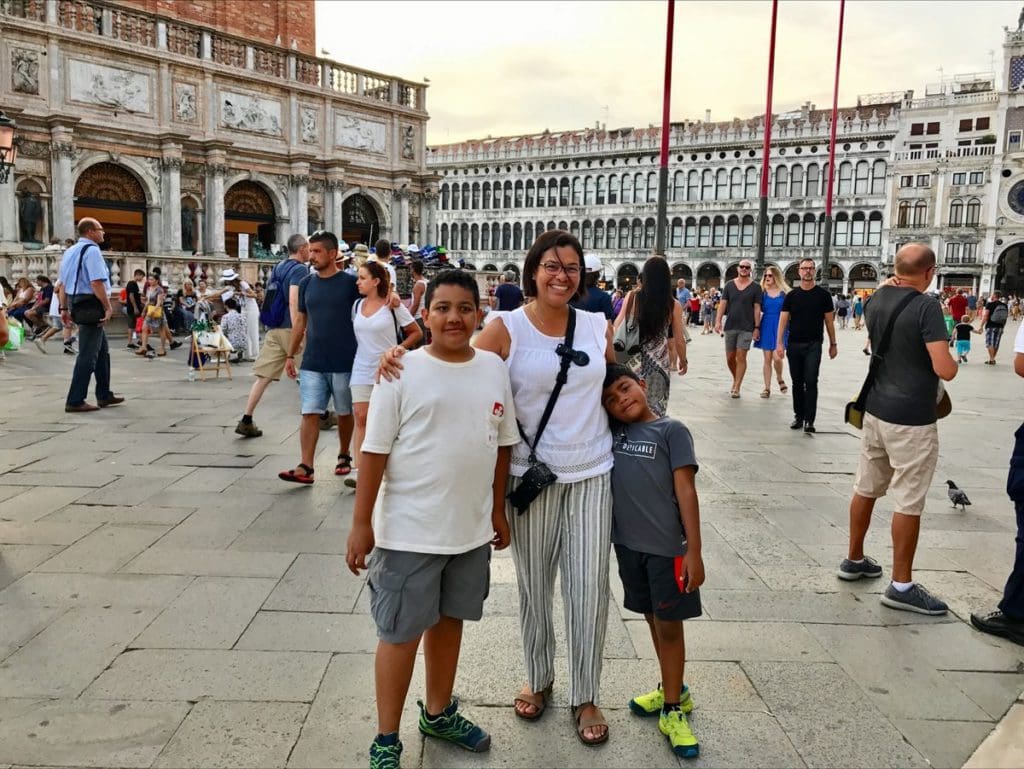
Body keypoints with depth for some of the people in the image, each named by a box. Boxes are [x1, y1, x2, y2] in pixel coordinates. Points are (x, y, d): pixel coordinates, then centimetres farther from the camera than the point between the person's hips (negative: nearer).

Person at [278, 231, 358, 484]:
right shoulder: (307, 283, 8)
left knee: (344, 413, 12)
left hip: (344, 362, -3)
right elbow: (300, 321, 14)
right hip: (312, 363, 3)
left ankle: (343, 455, 31)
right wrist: (290, 355, 12)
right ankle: (306, 467, -2)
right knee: (309, 413, -2)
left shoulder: (350, 283, -5)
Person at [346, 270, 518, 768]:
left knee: (450, 620, 20)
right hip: (410, 531, -4)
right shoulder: (403, 371, -11)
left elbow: (502, 444, 10)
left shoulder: (494, 368, 2)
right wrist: (361, 524, -12)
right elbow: (375, 450, -10)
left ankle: (438, 713, 41)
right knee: (400, 632, 7)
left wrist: (498, 510, 12)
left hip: (472, 529, 5)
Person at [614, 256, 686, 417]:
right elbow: (679, 341, 1)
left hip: (631, 361, 1)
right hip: (657, 365, -1)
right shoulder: (673, 305, -6)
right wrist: (682, 361, 18)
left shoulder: (632, 297, -5)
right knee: (655, 413, 11)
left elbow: (617, 326, 1)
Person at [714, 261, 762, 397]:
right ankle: (735, 380, 32)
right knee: (730, 358, 8)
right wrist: (718, 321, -8)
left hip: (746, 328, -3)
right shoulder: (729, 285, 6)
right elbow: (723, 304, 3)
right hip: (730, 327, 3)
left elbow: (757, 308, 0)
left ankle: (736, 388, 0)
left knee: (741, 357, -6)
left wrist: (757, 327, -5)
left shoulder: (755, 287, 1)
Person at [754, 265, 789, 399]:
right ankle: (767, 388, 9)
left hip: (780, 326, -2)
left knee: (777, 357, -11)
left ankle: (780, 378, 20)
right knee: (767, 359, 3)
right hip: (766, 326, 2)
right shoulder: (762, 292, 4)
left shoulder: (784, 292, 1)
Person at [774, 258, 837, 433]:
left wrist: (833, 344, 6)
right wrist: (779, 343, -7)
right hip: (794, 345, 2)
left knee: (811, 382, -8)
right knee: (797, 382, 10)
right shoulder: (791, 295, 5)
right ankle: (798, 416, 20)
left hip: (813, 345, -2)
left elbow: (829, 320, 6)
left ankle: (809, 420, -5)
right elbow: (783, 319, 2)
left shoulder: (823, 295, 2)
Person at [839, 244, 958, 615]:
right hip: (911, 419, -7)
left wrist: (886, 286, 25)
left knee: (866, 488, 17)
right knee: (908, 502, 0)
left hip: (876, 410, 8)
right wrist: (951, 360, 1)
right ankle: (901, 585, 7)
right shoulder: (926, 306, -17)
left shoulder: (878, 300, 4)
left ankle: (854, 560, 30)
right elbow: (945, 370, -22)